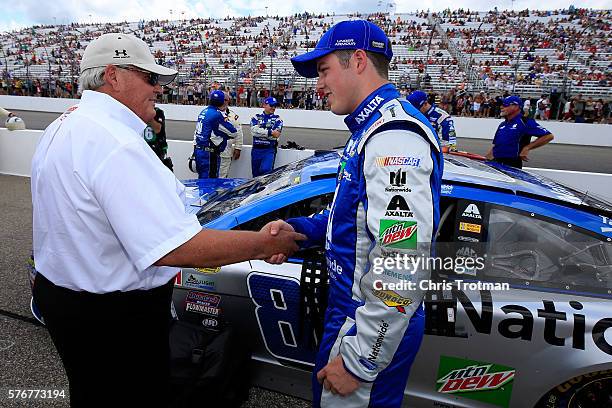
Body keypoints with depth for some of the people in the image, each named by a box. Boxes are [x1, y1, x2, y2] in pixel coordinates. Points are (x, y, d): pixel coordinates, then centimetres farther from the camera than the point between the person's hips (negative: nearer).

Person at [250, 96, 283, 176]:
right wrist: (270, 132, -14)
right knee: (255, 174, 10)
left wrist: (261, 131, -10)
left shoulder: (277, 119, 5)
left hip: (269, 150, -2)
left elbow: (276, 135, -10)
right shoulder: (256, 117, 9)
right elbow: (254, 131, -10)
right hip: (256, 149, 3)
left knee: (265, 170, -22)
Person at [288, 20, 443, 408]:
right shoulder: (372, 128, 10)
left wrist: (360, 361, -21)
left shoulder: (395, 135, -25)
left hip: (377, 328, -9)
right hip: (352, 308, 10)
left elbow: (402, 268, -29)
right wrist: (299, 229, 0)